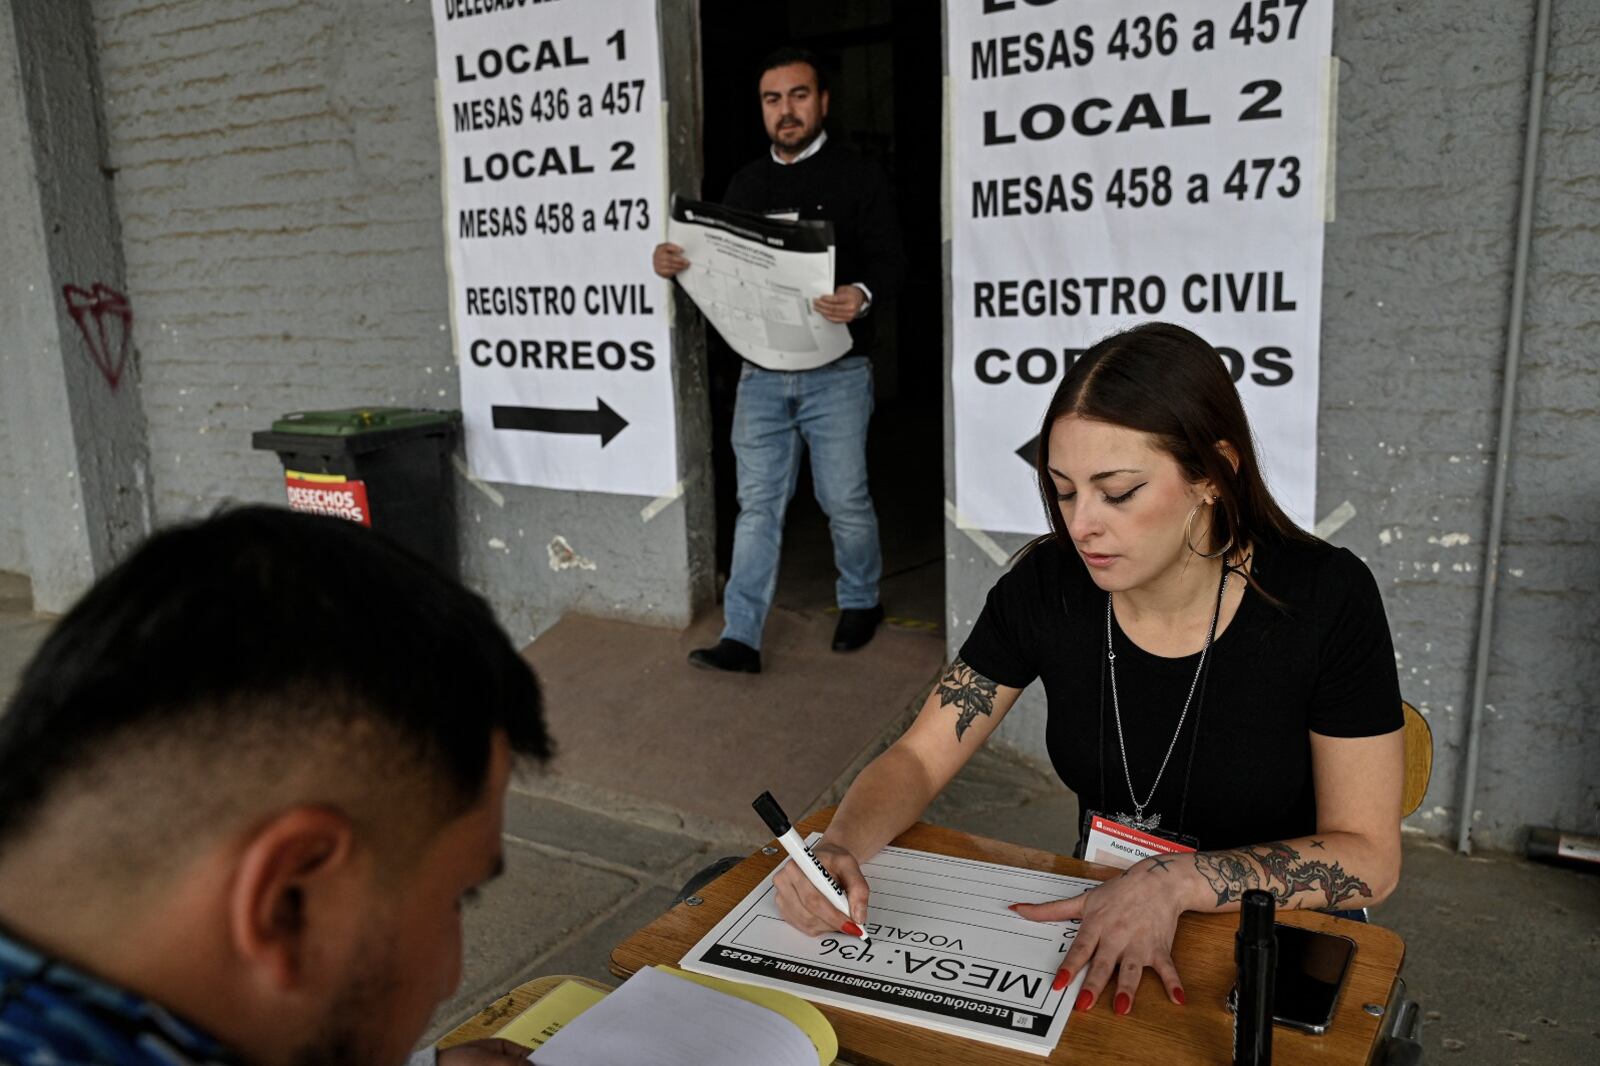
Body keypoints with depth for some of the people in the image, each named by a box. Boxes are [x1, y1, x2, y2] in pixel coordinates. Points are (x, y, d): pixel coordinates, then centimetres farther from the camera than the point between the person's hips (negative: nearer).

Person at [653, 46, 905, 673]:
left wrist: (862, 295, -30)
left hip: (836, 372, -3)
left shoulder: (857, 177, 0)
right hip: (760, 372, 4)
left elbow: (889, 260, -7)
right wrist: (674, 263, -5)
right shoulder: (746, 185, 13)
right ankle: (741, 637, 6)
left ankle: (860, 602, 31)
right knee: (757, 504, 3)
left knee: (844, 501, 6)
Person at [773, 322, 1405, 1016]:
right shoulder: (1047, 586, -10)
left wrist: (1176, 881, -28)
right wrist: (837, 849, -25)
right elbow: (918, 758, -4)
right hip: (1097, 932, 2)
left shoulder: (1326, 600, -18)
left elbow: (1369, 856, -14)